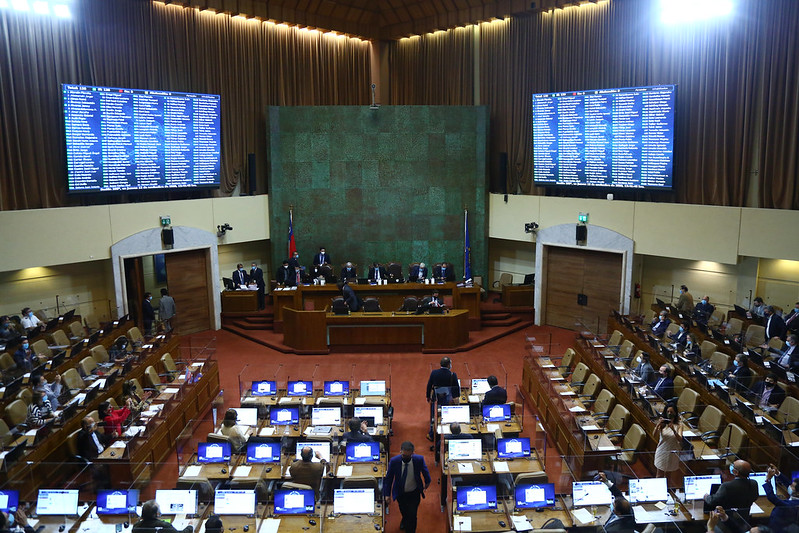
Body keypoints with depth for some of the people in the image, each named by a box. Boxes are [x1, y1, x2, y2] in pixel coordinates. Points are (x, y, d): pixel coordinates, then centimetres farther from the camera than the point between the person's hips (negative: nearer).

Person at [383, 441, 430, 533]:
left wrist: (427, 482, 16)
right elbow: (388, 478, -10)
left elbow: (425, 471, -1)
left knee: (412, 516, -5)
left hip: (414, 493, -1)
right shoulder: (394, 461, -24)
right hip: (400, 493, 2)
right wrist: (387, 494, -9)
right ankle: (405, 521, 60)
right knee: (404, 512, 25)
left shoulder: (419, 459, -24)